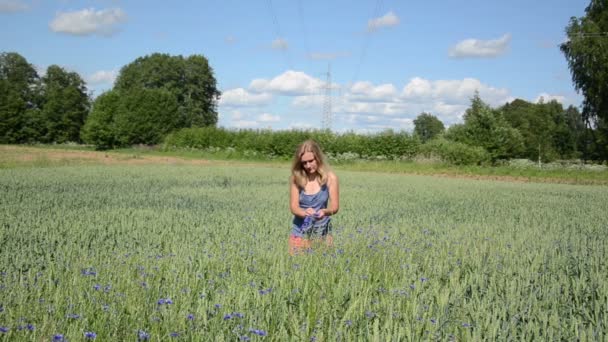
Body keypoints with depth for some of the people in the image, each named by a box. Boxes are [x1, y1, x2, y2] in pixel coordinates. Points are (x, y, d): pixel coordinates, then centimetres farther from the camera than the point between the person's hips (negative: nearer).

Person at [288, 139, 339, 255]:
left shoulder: (330, 177, -6)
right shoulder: (296, 178, -4)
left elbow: (335, 207, -7)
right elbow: (293, 207, -7)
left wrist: (324, 211, -29)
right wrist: (305, 212, -29)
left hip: (322, 232, -1)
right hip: (300, 231, 1)